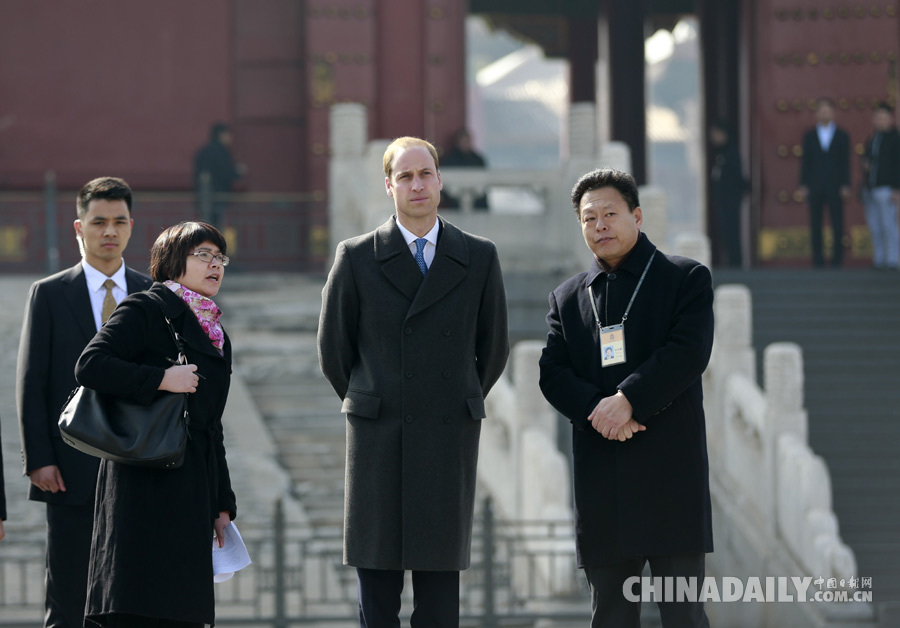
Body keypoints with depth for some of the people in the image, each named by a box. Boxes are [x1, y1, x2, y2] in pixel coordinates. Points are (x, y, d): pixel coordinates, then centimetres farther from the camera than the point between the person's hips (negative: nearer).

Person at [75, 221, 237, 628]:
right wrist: (161, 379, -19)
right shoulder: (146, 311, -2)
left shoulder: (216, 334, 22)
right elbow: (90, 365, -16)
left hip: (192, 486, 8)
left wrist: (222, 503, 19)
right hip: (145, 483, -8)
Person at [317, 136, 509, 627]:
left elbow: (493, 350, 15)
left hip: (449, 442, 1)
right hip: (378, 443, -1)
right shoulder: (357, 258, 3)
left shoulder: (479, 259, 6)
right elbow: (332, 348, 11)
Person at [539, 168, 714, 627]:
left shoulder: (687, 278, 5)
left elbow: (689, 352, -9)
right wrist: (594, 409, -13)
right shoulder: (567, 297, 17)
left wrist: (627, 400, -17)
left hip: (671, 469, -4)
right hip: (600, 477, 4)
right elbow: (553, 374, 6)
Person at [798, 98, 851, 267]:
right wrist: (803, 186, 0)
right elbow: (805, 162, 8)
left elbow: (846, 163, 5)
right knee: (815, 225, 0)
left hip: (834, 188, -1)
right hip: (814, 188, 1)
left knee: (837, 225, -4)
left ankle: (837, 258, 2)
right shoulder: (809, 136, 10)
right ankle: (817, 258, 3)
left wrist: (846, 186, -3)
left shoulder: (842, 136, 8)